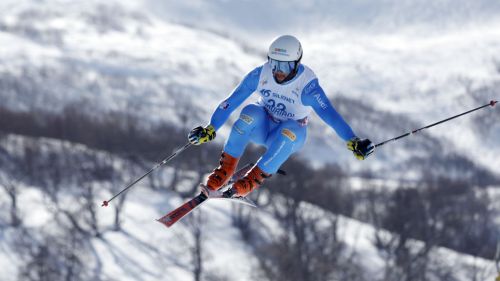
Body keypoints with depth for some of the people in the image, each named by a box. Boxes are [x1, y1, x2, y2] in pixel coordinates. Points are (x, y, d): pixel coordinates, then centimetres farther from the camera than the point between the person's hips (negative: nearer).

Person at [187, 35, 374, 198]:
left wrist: (352, 142, -45)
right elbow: (231, 102, -14)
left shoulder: (306, 85, -24)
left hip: (291, 138, -2)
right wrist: (210, 129, -21)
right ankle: (223, 172, -26)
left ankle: (250, 182, -33)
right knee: (252, 112, -31)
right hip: (262, 129, 2)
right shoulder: (261, 75, -16)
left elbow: (329, 113, -33)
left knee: (290, 130, -37)